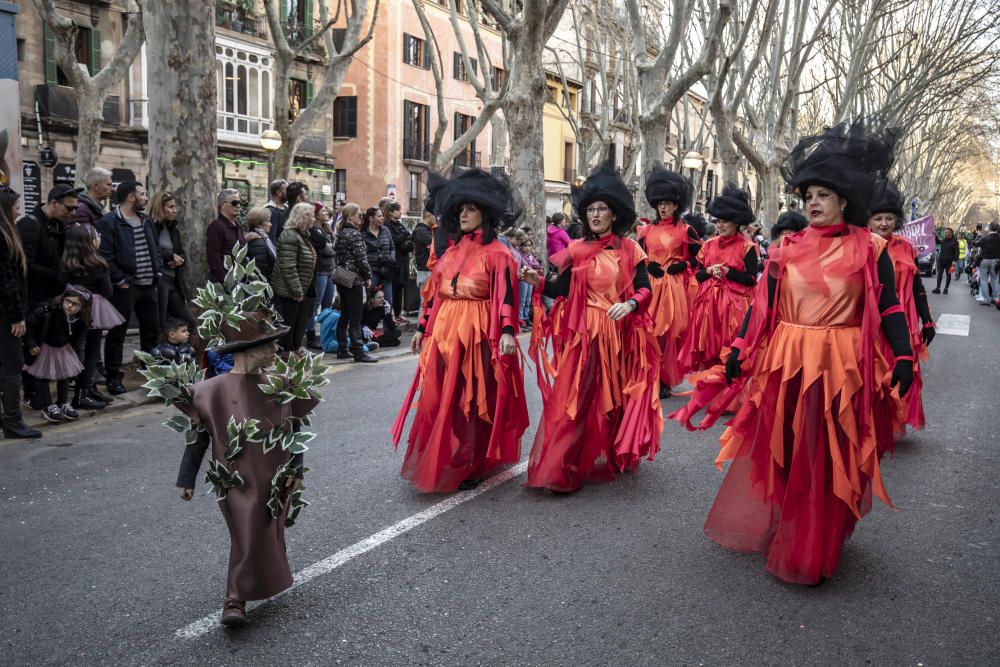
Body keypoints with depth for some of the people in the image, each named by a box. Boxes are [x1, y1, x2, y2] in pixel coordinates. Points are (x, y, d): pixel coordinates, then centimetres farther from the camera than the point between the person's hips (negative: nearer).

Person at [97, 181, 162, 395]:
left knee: (152, 329, 14)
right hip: (125, 287, -7)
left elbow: (155, 249, 20)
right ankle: (114, 377, 9)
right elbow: (105, 255, -15)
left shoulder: (146, 221, 15)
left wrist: (158, 272, 7)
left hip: (148, 285, 7)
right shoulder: (109, 222, -10)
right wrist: (120, 280, -17)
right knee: (117, 332, 1)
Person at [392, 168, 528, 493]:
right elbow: (435, 292, 18)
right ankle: (437, 464, 21)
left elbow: (506, 295, -13)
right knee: (439, 400, 8)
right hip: (444, 331, 6)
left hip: (478, 333, -6)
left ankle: (470, 466, 15)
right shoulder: (452, 252, 15)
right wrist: (423, 328, 17)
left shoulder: (497, 253, -4)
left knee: (473, 401, 2)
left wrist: (508, 331, -25)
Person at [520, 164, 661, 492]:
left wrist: (629, 304, -22)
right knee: (574, 399, -3)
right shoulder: (576, 250, 6)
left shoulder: (629, 249, 2)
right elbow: (563, 291, 3)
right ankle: (565, 468, 1)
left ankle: (611, 458, 29)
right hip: (580, 335, 1)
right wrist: (539, 283, -13)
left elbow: (645, 290, -3)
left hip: (617, 335, 0)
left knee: (613, 397, 11)